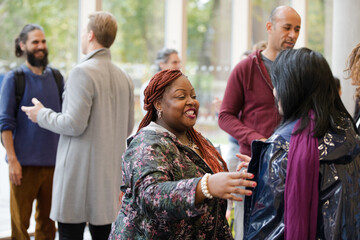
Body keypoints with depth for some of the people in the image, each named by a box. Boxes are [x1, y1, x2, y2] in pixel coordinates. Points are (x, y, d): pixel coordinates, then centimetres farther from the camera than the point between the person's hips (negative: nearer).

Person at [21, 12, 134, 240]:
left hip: (79, 171, -7)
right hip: (110, 174, 7)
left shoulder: (82, 72, -13)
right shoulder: (124, 78, 10)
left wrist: (42, 114, -1)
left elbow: (74, 125, -17)